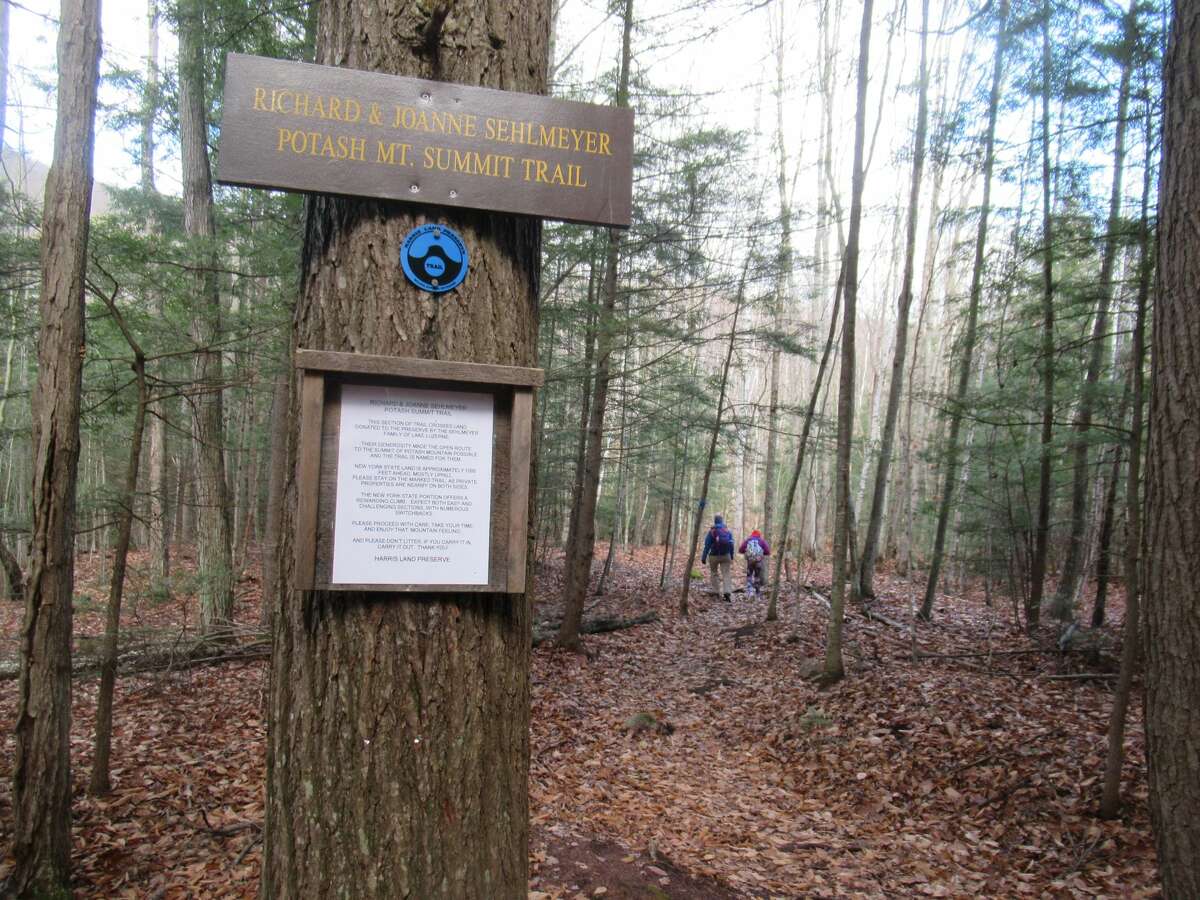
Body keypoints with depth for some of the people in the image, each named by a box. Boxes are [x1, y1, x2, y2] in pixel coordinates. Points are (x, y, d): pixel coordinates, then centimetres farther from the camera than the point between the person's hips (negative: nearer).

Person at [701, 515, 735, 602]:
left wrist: (703, 557, -3)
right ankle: (727, 592, -19)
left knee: (714, 573, 16)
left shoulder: (711, 532, -7)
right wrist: (732, 556, 15)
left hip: (714, 556, -1)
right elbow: (731, 544, 6)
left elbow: (707, 546, -8)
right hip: (726, 555, 2)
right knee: (726, 574, -2)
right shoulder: (728, 531, 3)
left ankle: (716, 591, 13)